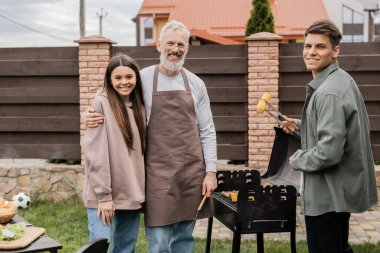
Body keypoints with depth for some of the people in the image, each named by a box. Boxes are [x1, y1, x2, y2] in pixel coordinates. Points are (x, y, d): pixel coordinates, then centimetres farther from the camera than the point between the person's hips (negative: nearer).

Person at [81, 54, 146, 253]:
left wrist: (141, 191, 9)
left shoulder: (139, 106, 9)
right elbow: (95, 153, -14)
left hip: (132, 193, 6)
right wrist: (103, 194, -16)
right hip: (103, 194, -6)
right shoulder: (101, 103, -10)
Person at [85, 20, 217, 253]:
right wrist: (96, 118, -13)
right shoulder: (142, 79, -1)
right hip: (158, 172, -3)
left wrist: (211, 171, 2)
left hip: (192, 172, 3)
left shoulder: (196, 84, 7)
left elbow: (207, 132, 8)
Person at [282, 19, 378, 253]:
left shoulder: (329, 93, -25)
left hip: (328, 195, -10)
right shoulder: (341, 79, 8)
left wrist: (297, 159, -12)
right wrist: (301, 125, 14)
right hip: (342, 189, 10)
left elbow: (329, 152, -29)